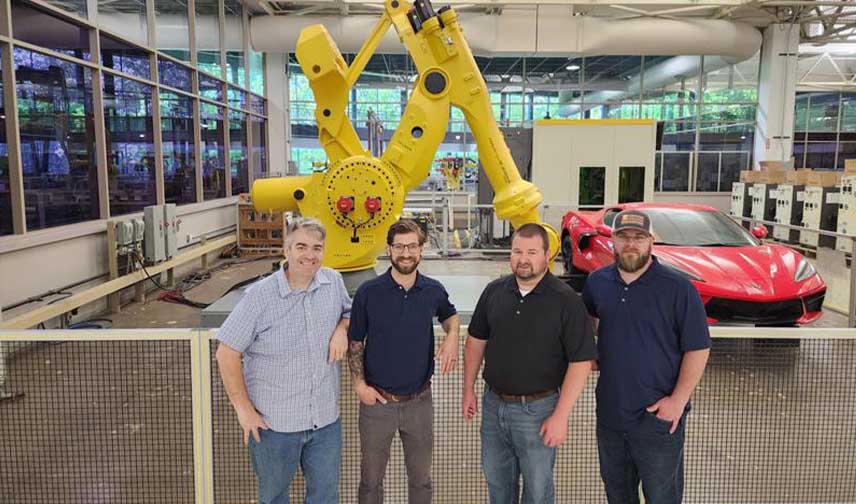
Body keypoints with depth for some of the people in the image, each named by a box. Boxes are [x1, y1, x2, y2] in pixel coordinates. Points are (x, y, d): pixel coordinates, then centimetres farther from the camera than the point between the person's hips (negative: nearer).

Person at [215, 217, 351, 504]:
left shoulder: (334, 282, -3)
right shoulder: (260, 295, -15)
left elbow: (349, 312, 16)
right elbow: (227, 353, -11)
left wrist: (342, 329, -8)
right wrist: (243, 408, -10)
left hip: (326, 420, 3)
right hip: (273, 422, -3)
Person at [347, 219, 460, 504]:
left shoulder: (434, 290, -4)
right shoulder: (368, 292, -10)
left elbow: (449, 314, 18)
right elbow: (355, 342, 0)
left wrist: (452, 336, -2)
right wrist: (359, 384, -10)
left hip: (420, 401, 2)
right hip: (376, 401, -1)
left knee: (421, 479, 17)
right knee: (371, 479, 15)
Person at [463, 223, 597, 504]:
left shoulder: (566, 301, -15)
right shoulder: (494, 292, 0)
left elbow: (581, 361, -16)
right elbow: (476, 341, 10)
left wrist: (560, 416, -18)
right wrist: (468, 389, 9)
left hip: (537, 409, -4)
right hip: (493, 403, 4)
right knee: (496, 480, 21)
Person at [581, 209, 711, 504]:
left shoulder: (678, 288, -13)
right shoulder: (597, 282, 2)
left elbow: (698, 348, -11)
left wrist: (678, 399, -15)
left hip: (659, 417, -4)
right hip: (609, 412, 5)